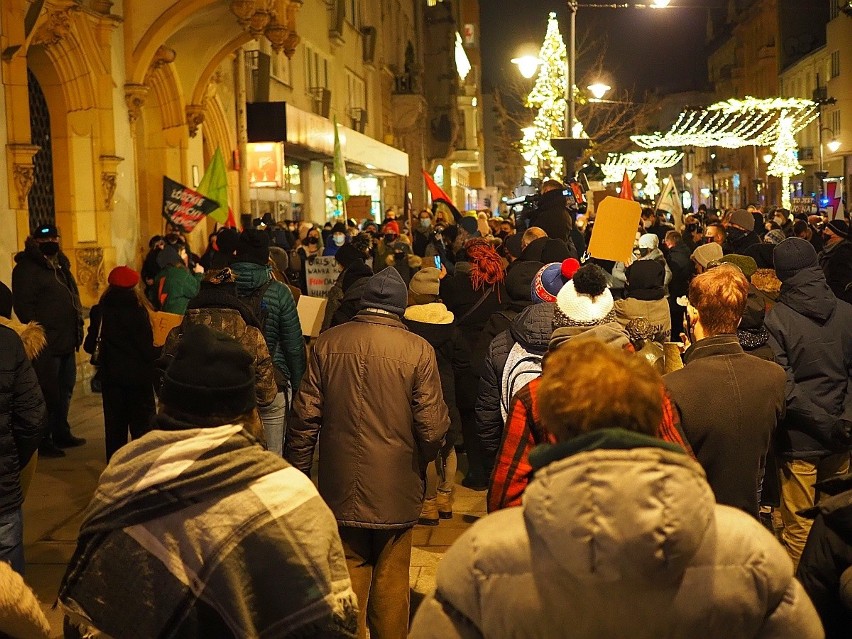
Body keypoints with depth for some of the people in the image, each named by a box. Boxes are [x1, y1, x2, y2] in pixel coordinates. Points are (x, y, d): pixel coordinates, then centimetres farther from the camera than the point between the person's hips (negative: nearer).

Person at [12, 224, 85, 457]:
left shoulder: (60, 265, 17)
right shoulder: (26, 268, -9)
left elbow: (73, 298, 23)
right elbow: (23, 306, -15)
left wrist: (77, 329, 16)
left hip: (66, 341, 9)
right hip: (47, 344, -9)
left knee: (65, 390, 17)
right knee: (47, 393, -4)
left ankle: (61, 433, 29)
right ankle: (43, 441, 5)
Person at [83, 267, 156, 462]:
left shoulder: (100, 311, -3)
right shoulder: (139, 311, -12)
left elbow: (90, 346, 2)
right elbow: (147, 346, -12)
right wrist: (151, 368, 1)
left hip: (111, 375, 3)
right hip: (139, 375, -3)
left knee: (115, 424, 12)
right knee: (142, 424, 5)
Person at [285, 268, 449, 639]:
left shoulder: (327, 343, -5)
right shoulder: (418, 350, -12)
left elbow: (305, 415, -3)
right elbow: (432, 427, -12)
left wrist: (297, 472, 9)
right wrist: (424, 458, 10)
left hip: (341, 487, 2)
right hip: (395, 489, -2)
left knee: (348, 578, 15)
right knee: (391, 581, 14)